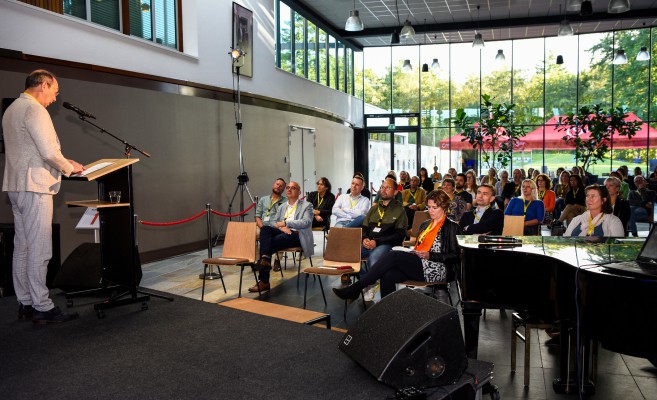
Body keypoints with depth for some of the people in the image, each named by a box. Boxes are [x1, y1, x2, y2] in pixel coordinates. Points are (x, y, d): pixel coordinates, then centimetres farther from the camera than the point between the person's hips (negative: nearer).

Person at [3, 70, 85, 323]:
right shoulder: (34, 109, -12)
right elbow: (49, 152, -20)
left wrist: (64, 165, 17)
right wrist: (70, 167, -3)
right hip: (34, 187, -10)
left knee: (22, 248, 11)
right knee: (39, 250, -6)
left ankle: (25, 304, 19)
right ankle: (42, 307, 0)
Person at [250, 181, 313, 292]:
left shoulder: (306, 205, 8)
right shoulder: (282, 207, 26)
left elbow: (306, 222, -10)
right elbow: (274, 223, 19)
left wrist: (286, 222, -17)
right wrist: (282, 227, -6)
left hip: (297, 235, -5)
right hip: (282, 232, 5)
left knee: (271, 243, -29)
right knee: (265, 229, -27)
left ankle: (264, 281, -31)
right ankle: (265, 259, -44)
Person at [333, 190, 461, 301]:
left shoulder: (451, 227, 3)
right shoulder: (425, 224, 25)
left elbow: (455, 256, -3)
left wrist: (430, 255, -14)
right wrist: (412, 253, 5)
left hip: (437, 271, -7)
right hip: (418, 264, 7)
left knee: (393, 256, -27)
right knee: (388, 276, -25)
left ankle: (356, 288, -27)